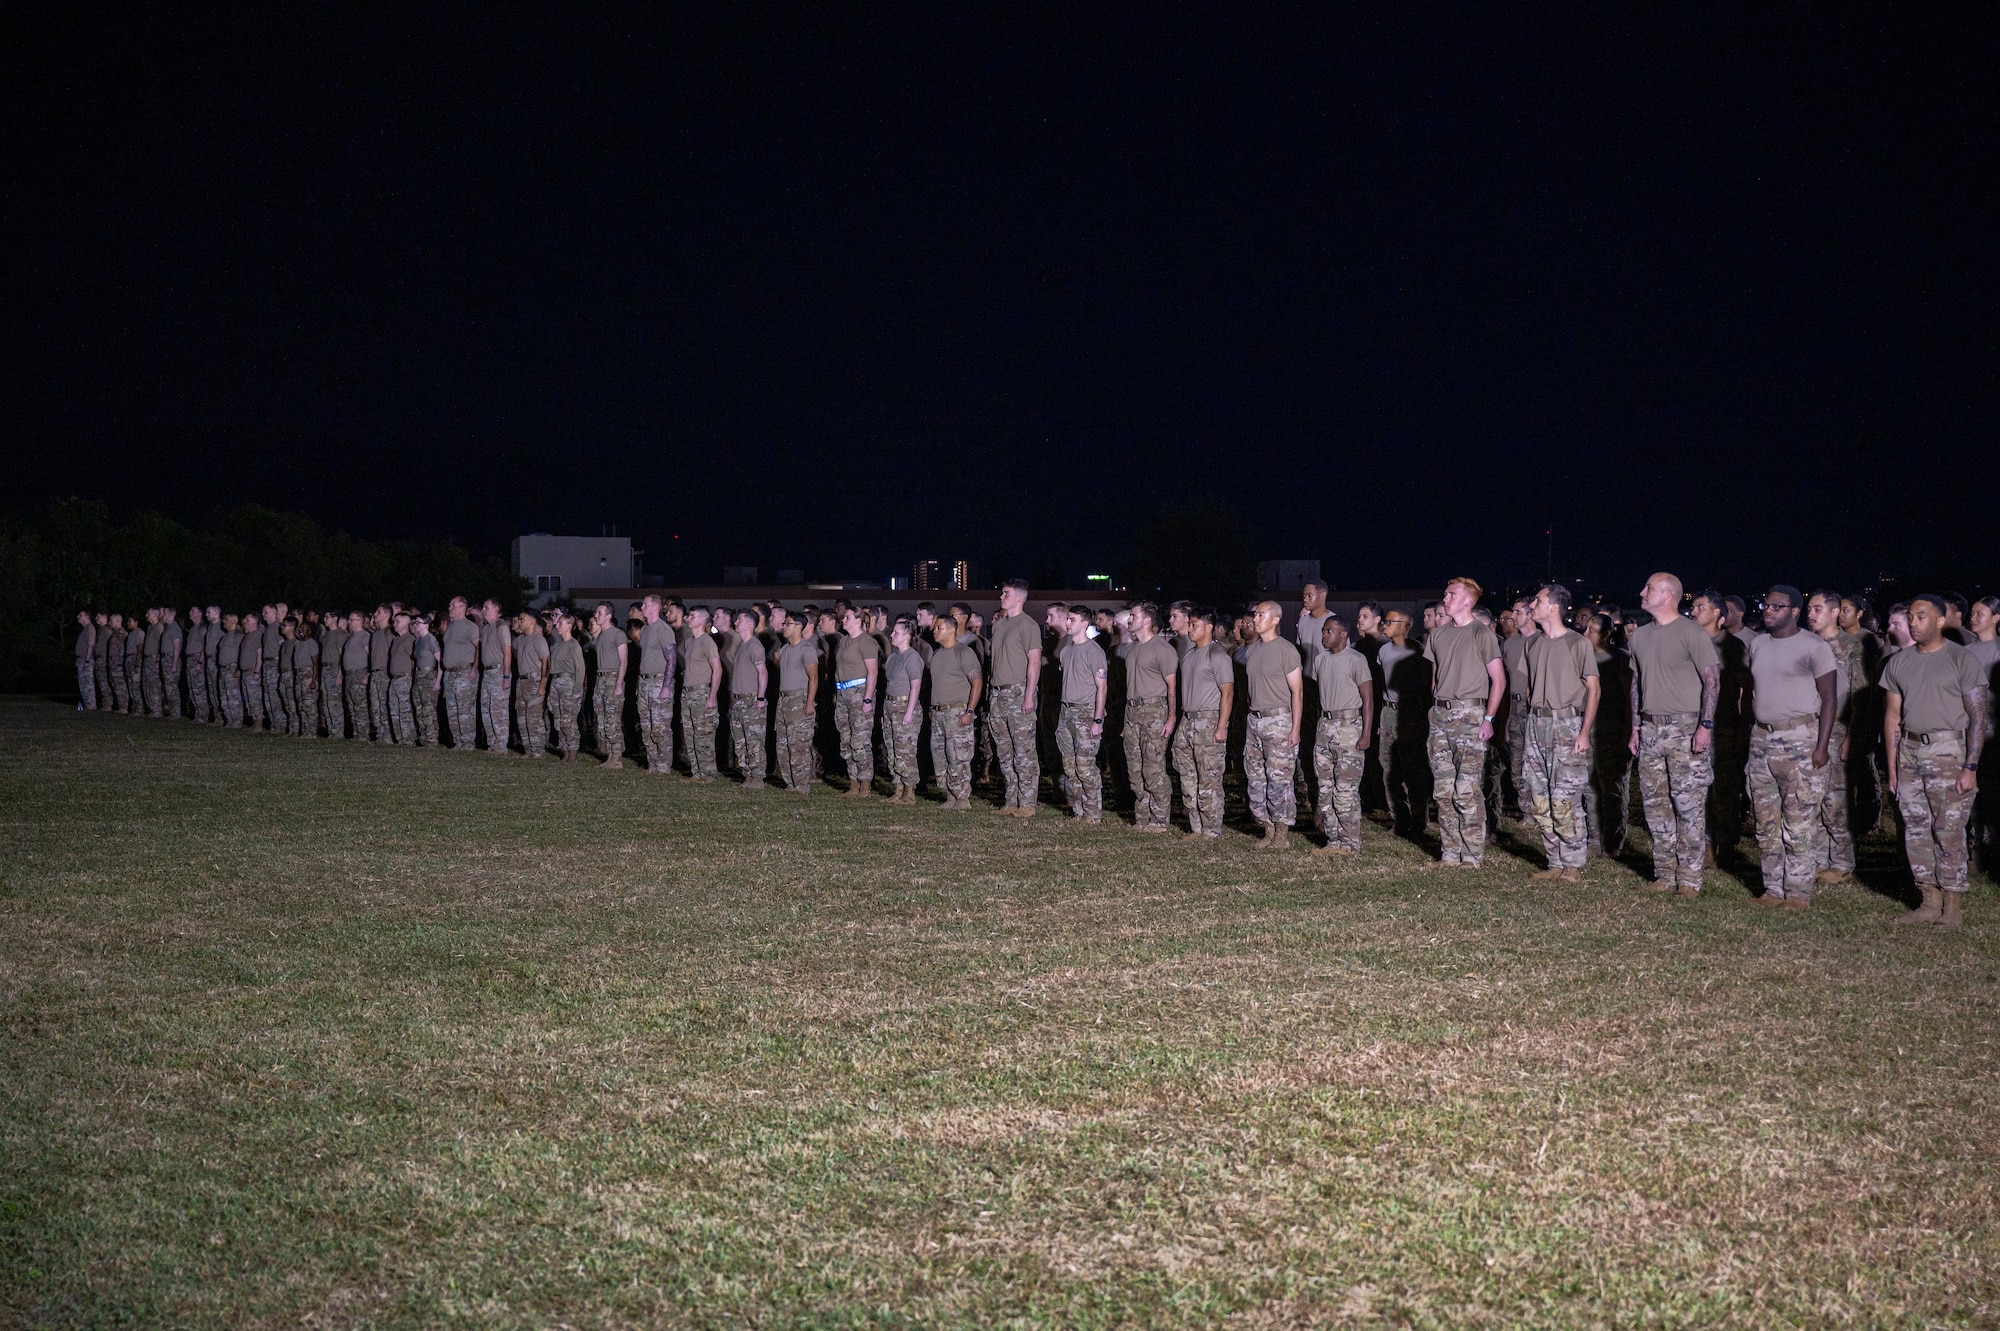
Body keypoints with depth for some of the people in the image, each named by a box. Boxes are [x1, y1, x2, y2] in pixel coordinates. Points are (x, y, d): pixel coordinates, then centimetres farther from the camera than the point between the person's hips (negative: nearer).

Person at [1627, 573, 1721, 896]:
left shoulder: (1691, 633, -9)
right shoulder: (1640, 635, 14)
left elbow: (1713, 679, -11)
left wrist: (1706, 725, -18)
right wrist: (1636, 727, 15)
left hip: (1685, 728, -7)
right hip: (1650, 729, 7)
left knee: (1689, 804, -6)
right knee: (1655, 804, 8)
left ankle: (1689, 878, -2)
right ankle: (1665, 874, 16)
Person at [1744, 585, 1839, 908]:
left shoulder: (1813, 647, -6)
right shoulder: (1757, 644, 13)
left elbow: (1828, 698, -6)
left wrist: (1821, 746, -13)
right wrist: (1749, 731, 13)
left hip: (1798, 738, -6)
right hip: (1761, 738, 6)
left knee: (1797, 823, -7)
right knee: (1766, 823, 8)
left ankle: (1798, 893, -2)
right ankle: (1773, 890, 15)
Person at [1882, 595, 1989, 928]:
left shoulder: (1962, 660, -4)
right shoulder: (1899, 663, 11)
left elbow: (1978, 716, -5)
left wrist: (1971, 767, -12)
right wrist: (1892, 769, 10)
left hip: (1946, 750, -5)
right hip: (1909, 750, 5)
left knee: (1949, 831, -5)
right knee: (1916, 830, 6)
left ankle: (1953, 905, 2)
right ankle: (1930, 902, 14)